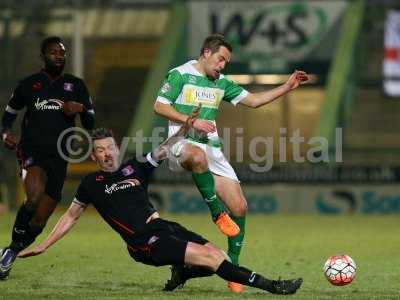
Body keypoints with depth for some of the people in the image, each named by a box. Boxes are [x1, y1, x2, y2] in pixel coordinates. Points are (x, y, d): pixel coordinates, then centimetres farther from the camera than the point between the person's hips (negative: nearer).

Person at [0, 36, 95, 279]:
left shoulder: (76, 86, 12)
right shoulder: (29, 84, 10)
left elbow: (91, 123, 13)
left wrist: (78, 110, -9)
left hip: (58, 157, 3)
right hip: (32, 151, -3)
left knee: (38, 222, 1)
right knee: (34, 198, -32)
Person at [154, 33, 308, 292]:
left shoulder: (222, 83, 19)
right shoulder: (181, 74, 1)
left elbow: (254, 100, 21)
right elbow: (160, 106, -4)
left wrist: (287, 87, 13)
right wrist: (192, 121, -13)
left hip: (212, 149, 6)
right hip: (183, 142, -6)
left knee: (239, 207, -5)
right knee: (198, 155, -46)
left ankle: (232, 268, 5)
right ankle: (217, 213, -34)